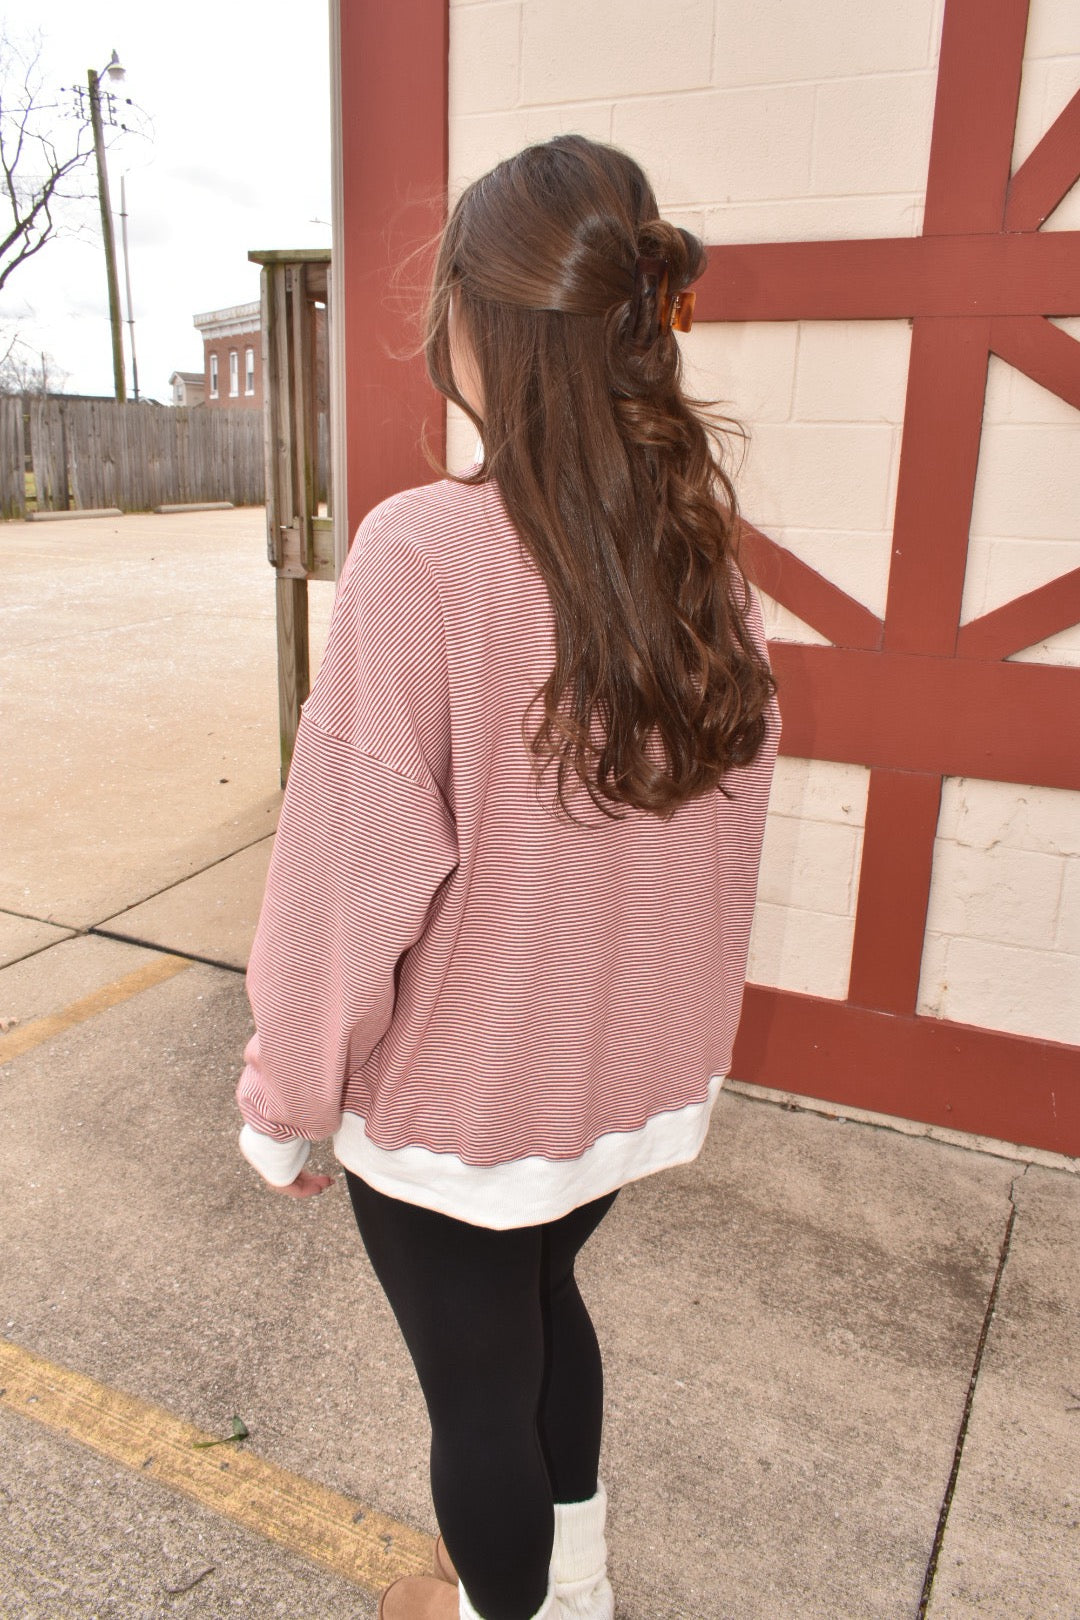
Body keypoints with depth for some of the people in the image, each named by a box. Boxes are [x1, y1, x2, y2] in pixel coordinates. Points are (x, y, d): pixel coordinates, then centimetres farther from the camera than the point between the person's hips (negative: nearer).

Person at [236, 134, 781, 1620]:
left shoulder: (425, 552, -26)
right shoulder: (705, 559, -7)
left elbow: (352, 874, -22)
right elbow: (724, 850, 0)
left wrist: (281, 1098, -5)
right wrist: (678, 1054, 15)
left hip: (458, 1106, -6)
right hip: (631, 1088, 6)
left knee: (477, 1385, 20)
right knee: (543, 1299, 32)